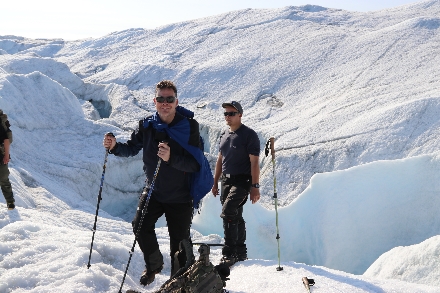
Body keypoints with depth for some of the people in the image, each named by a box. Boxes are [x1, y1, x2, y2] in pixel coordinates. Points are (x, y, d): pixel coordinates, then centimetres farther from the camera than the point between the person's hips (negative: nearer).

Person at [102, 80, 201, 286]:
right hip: (153, 191, 3)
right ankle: (154, 264, 22)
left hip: (180, 196, -3)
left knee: (179, 241, 4)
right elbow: (132, 148, 8)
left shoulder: (189, 127, -17)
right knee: (140, 226, -7)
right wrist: (115, 146, -12)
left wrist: (171, 158, -39)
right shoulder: (146, 125, -6)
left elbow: (195, 164, -23)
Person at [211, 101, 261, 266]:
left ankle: (229, 253, -16)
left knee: (227, 212, -20)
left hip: (242, 181, -7)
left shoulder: (249, 135, -8)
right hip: (226, 181, 7)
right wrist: (215, 183, 17)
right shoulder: (224, 135, 14)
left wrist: (255, 186, -17)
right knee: (236, 217, 12)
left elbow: (254, 162, -12)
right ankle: (240, 252, 22)